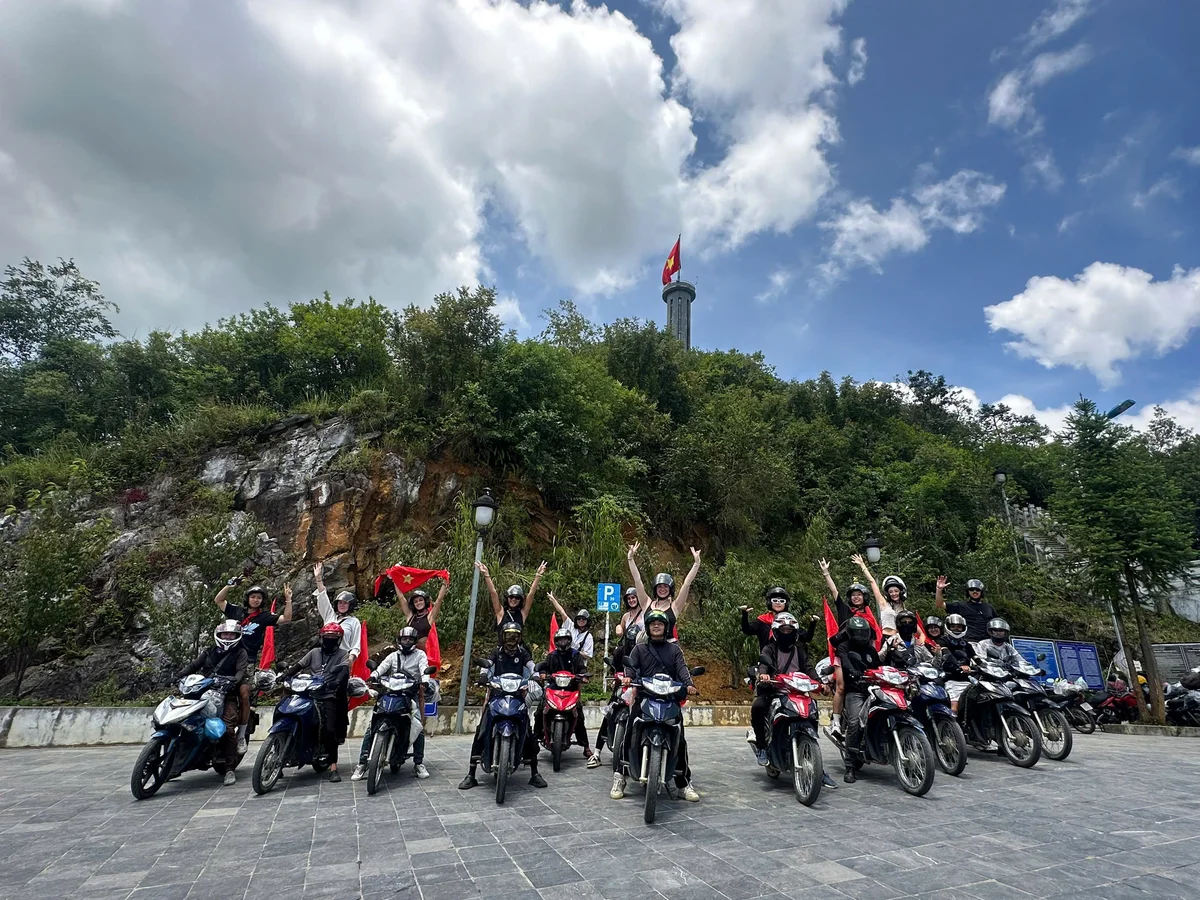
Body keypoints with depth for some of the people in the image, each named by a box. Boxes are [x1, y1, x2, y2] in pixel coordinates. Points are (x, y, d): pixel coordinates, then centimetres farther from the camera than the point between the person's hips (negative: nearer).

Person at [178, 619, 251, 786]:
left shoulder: (240, 653, 6)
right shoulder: (210, 652, 21)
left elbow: (241, 671, -9)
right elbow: (194, 664, 11)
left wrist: (232, 682, -28)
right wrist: (181, 675, -9)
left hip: (228, 694, -5)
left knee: (228, 728, -21)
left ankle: (230, 769, -16)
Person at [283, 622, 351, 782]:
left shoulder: (343, 654, 4)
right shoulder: (314, 652, 18)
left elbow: (345, 671, -12)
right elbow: (299, 665, 14)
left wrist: (337, 681, -31)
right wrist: (285, 675, -3)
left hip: (330, 696, -5)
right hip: (310, 693, 6)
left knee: (330, 730, -15)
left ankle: (333, 768, -14)